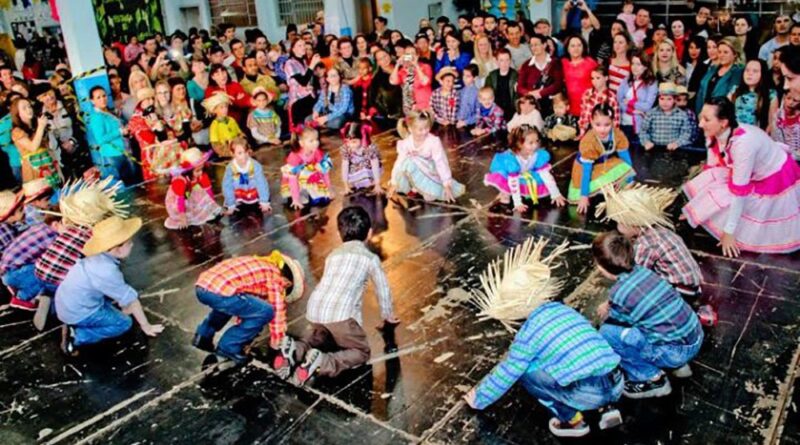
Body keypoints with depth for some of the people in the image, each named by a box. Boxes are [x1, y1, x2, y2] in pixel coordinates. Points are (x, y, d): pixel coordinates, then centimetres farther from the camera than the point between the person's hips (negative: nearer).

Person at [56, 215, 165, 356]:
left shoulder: (99, 257, -5)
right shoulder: (107, 271, -30)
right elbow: (131, 300, -19)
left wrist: (126, 308, 21)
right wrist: (146, 326, -8)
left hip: (67, 303, 9)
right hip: (76, 312, -8)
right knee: (124, 323, -3)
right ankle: (76, 336, -6)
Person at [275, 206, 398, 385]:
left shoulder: (333, 254, 27)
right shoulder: (371, 258, 12)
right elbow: (383, 289, 21)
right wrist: (387, 315, 40)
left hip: (314, 310, 6)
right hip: (339, 313, -6)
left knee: (316, 337, 34)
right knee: (362, 352, 10)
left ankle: (295, 350, 2)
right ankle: (321, 363, -16)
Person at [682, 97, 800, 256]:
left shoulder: (743, 142, -39)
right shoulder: (715, 134, -18)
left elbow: (739, 191, -35)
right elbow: (711, 170, -6)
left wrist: (729, 231, -29)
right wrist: (697, 208, -3)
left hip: (776, 179, -7)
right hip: (752, 174, 7)